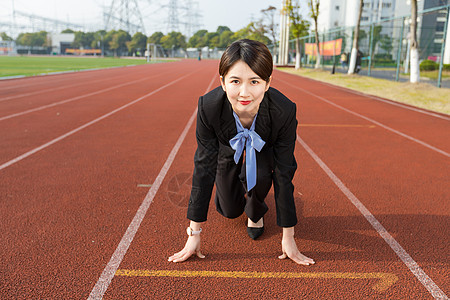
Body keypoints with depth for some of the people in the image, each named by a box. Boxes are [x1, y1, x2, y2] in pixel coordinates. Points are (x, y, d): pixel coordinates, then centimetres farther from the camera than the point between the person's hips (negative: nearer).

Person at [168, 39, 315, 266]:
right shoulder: (208, 106, -39)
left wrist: (288, 237, -25)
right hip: (228, 146, 1)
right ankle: (239, 188, 41)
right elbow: (204, 167, -30)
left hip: (264, 147, -1)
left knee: (259, 175, -32)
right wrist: (194, 233, -26)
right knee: (229, 211, 5)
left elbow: (284, 174, -30)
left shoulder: (284, 111, -40)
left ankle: (256, 212, 3)